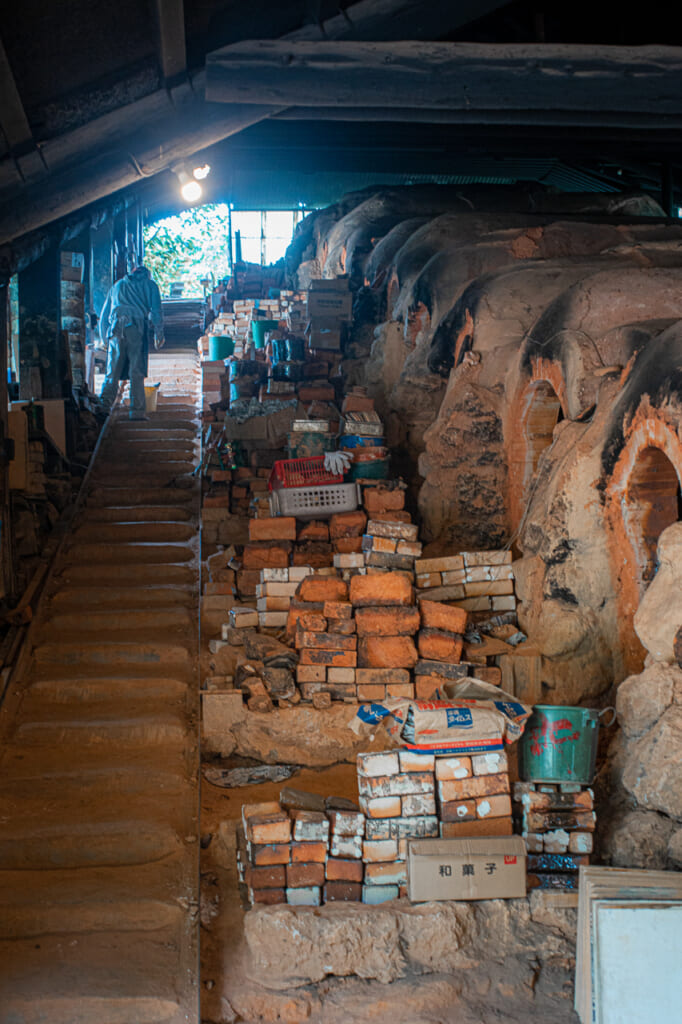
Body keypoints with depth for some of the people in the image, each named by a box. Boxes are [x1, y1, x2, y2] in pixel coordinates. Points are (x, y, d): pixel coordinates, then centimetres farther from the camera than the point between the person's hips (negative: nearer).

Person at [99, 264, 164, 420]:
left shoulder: (117, 286, 27)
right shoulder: (150, 285, 18)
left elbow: (104, 315, 23)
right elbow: (156, 311, 4)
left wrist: (105, 338, 26)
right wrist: (159, 334, 5)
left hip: (116, 330, 2)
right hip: (137, 329, -2)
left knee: (112, 372, 4)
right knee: (137, 373, 0)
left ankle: (104, 404, -13)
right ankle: (137, 411, -3)